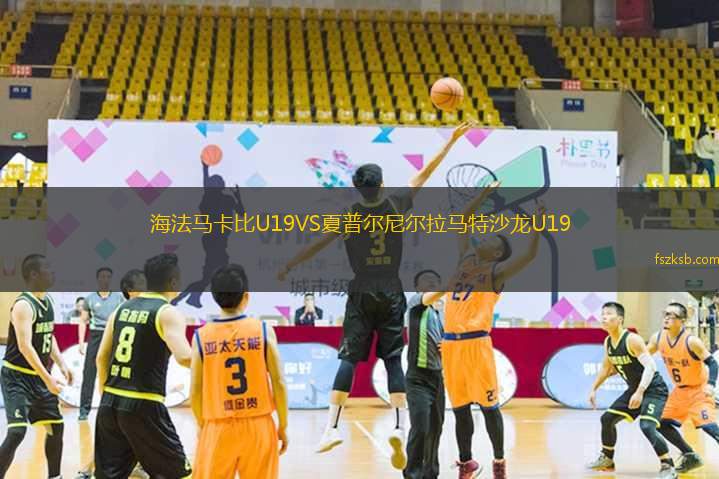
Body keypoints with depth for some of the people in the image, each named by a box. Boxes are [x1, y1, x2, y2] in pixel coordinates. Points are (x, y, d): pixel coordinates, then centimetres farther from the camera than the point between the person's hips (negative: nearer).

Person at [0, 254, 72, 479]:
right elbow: (25, 346, -27)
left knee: (56, 426, 15)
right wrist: (48, 378, -30)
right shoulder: (23, 305, -20)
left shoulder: (48, 302, 8)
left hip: (38, 376, 9)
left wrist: (61, 364, 9)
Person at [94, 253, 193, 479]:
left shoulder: (123, 308, 12)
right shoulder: (168, 313, -8)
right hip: (143, 406, -6)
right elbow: (184, 357, -22)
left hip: (110, 403, 6)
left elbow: (102, 358, 15)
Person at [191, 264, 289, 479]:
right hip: (258, 427, 0)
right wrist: (283, 426, 7)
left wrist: (201, 425, 18)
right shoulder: (263, 330, -5)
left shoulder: (201, 336, -3)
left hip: (218, 429, 1)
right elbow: (279, 384, -4)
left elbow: (195, 391, 2)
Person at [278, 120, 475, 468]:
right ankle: (399, 427, -10)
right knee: (393, 360, 4)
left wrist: (288, 266, 9)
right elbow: (424, 175, 6)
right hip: (392, 295, 1)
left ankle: (332, 428, -6)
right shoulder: (396, 206, -2)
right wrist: (452, 141, 15)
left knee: (349, 359, 0)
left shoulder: (350, 215, -6)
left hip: (361, 296, -1)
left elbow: (319, 244, -3)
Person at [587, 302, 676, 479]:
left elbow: (650, 366, -29)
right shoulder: (608, 343, 2)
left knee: (646, 427, -28)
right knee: (607, 418, 13)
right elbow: (606, 368, 20)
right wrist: (594, 389, 19)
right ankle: (606, 459, 32)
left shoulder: (632, 340, -24)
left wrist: (640, 392, -37)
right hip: (635, 389, 9)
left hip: (654, 390, -9)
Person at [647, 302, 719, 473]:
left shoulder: (692, 341, -25)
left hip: (699, 389, -7)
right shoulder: (658, 338, -7)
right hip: (680, 390, 7)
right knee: (663, 424, 6)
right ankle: (691, 457, 22)